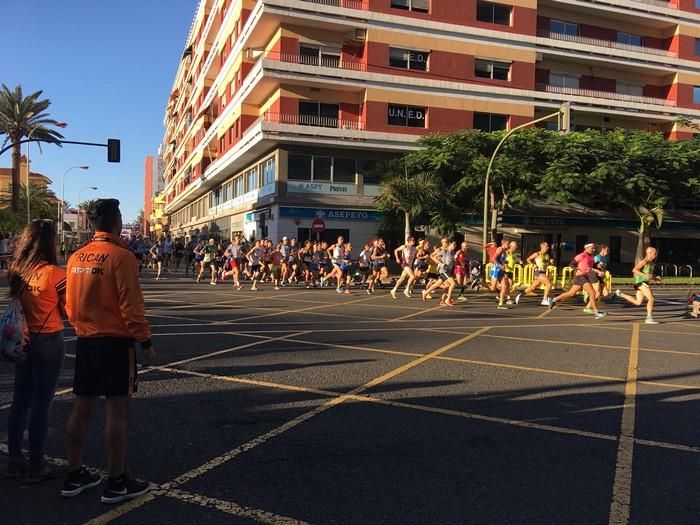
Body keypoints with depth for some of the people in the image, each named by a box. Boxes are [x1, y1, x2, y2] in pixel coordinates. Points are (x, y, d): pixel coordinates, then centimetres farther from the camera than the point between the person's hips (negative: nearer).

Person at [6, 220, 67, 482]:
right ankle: (36, 466, 13)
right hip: (48, 342, -6)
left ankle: (15, 460, 26)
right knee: (41, 404, 3)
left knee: (20, 401, 15)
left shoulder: (14, 271, 0)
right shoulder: (55, 274, -17)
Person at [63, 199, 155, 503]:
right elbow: (131, 305, -16)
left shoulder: (76, 257, 7)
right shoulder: (120, 256, -14)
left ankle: (74, 476, 24)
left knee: (82, 407, 14)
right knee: (117, 411, 0)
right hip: (115, 342, -7)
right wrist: (145, 343, -10)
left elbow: (70, 304, 13)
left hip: (84, 341, 7)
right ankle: (116, 483, 7)